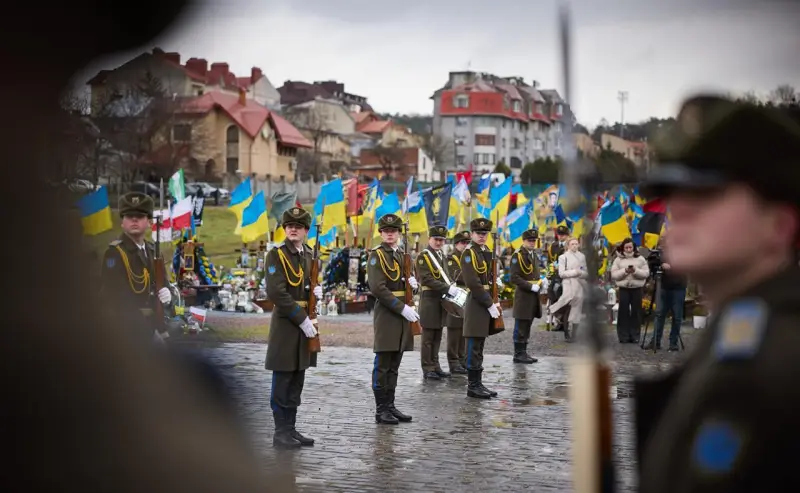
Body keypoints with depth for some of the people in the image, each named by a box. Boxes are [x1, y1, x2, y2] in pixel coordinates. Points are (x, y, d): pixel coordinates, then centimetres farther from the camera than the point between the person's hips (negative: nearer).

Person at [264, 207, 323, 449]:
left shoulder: (310, 255, 13)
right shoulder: (276, 255, -7)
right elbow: (277, 293, -16)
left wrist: (317, 291, 1)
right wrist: (302, 319, -18)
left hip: (306, 322, 7)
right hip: (285, 323, -6)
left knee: (297, 381, 10)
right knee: (282, 381, -2)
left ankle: (291, 429, 17)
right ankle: (281, 432, 4)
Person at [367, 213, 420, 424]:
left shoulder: (402, 255, 16)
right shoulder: (376, 255, -6)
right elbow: (378, 288, -16)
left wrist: (411, 282, 0)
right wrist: (402, 308, -19)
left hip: (402, 313, 7)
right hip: (386, 313, -7)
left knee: (394, 365, 11)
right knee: (382, 365, -3)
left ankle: (390, 406, 16)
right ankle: (381, 410, 1)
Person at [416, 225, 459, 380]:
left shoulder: (441, 255, 15)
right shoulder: (423, 256, -9)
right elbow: (427, 280, -18)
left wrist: (452, 288, 1)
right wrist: (447, 288, -24)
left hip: (442, 300, 8)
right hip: (429, 300, -8)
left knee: (437, 336, 12)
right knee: (428, 337, -2)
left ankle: (435, 366, 19)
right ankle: (427, 369, 3)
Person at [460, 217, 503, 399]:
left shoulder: (486, 252, 15)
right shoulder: (469, 253, -11)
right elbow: (473, 283, -18)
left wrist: (493, 302, 9)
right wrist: (490, 304, -16)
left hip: (486, 303, 9)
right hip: (476, 304, -9)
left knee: (479, 348, 12)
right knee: (474, 348, -4)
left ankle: (478, 384, 16)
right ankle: (473, 386, 0)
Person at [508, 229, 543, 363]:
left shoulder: (533, 255, 15)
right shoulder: (517, 255, -11)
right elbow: (514, 278, -18)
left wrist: (540, 283, 7)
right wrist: (531, 286, -21)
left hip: (533, 296, 8)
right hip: (523, 296, -8)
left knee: (527, 327, 13)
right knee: (521, 327, -2)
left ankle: (523, 353, 19)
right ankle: (518, 354, 3)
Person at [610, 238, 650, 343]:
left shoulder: (640, 259, 5)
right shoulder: (618, 259, 3)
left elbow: (646, 273, -1)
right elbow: (613, 275, -4)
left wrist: (636, 271, -17)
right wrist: (624, 271, -17)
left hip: (637, 288, 1)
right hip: (623, 288, -1)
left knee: (636, 312, 4)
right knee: (623, 312, 0)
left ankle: (635, 335, 11)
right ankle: (623, 336, 6)